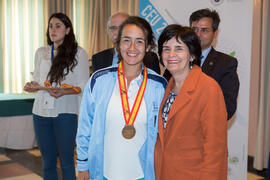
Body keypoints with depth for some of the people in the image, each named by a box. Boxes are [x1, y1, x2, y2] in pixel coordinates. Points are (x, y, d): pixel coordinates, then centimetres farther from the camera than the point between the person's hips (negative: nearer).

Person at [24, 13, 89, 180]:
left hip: (65, 112, -4)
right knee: (47, 161, 13)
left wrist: (64, 92, -21)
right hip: (41, 111, 4)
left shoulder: (79, 53, -1)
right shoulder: (41, 52, 13)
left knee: (67, 162, 2)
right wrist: (32, 86, -3)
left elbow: (83, 86, -4)